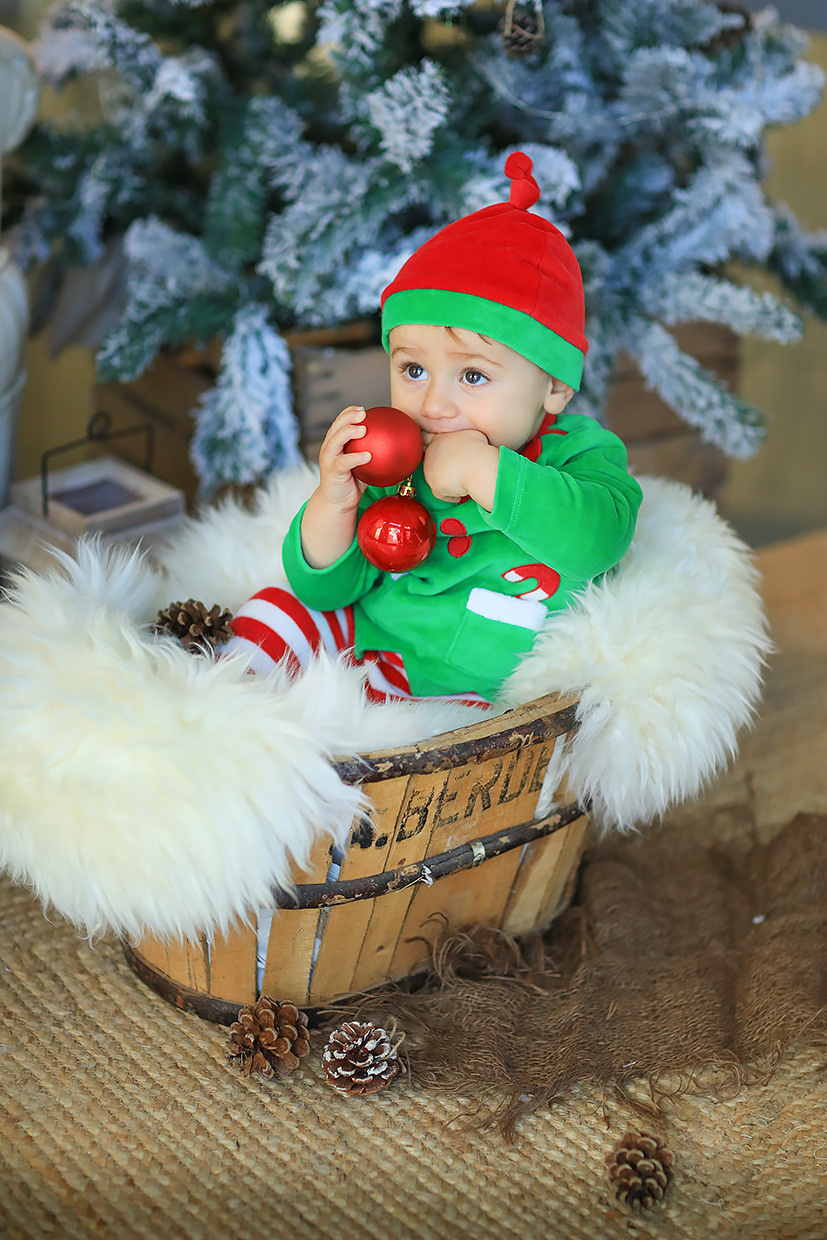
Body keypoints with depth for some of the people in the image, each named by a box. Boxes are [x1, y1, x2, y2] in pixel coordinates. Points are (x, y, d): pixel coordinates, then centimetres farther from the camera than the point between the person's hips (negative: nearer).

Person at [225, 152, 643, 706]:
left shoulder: (577, 451, -14)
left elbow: (598, 537, -37)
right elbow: (325, 588, -2)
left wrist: (481, 472, -37)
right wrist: (332, 504, -22)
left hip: (470, 689, -4)